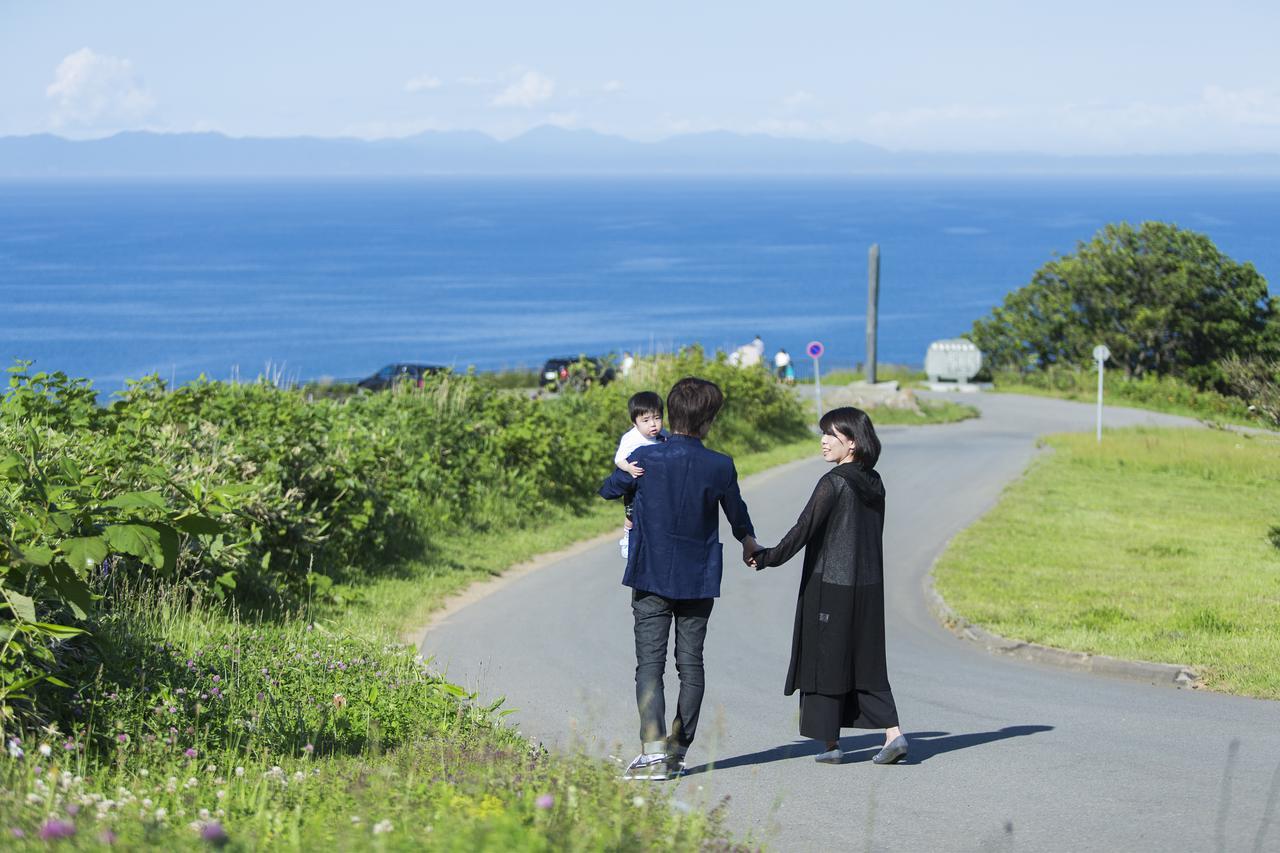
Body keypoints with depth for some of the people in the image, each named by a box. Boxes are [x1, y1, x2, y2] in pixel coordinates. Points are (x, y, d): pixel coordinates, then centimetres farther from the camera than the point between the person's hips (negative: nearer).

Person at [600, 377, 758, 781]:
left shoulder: (645, 459, -11)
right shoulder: (720, 467, -6)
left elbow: (607, 490, 8)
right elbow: (736, 513, 13)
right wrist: (748, 540, 36)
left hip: (652, 577, -2)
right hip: (699, 579, 2)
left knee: (650, 663, -4)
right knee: (691, 664, 11)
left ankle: (653, 750, -19)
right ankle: (678, 750, 15)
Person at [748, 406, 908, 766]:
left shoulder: (833, 483, -14)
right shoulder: (873, 484, 7)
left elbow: (804, 530, -17)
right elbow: (872, 536, 12)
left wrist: (767, 557, -7)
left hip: (829, 587, -7)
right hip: (868, 586, 7)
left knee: (825, 660, 4)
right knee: (866, 662, 12)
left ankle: (830, 743, 8)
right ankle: (893, 732, -1)